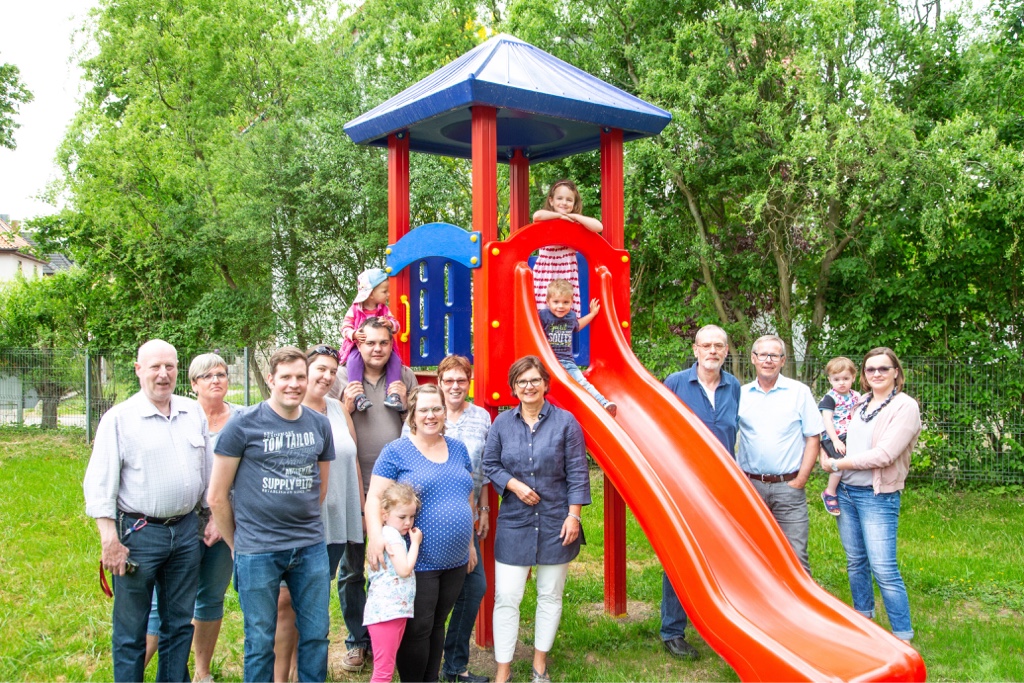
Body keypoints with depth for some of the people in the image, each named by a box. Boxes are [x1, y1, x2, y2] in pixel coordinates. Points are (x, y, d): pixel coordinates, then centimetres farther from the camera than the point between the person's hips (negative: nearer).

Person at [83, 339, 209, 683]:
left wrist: (214, 517, 11)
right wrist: (110, 541, -13)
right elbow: (99, 484, -8)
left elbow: (209, 470, 16)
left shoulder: (194, 413, 8)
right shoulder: (119, 418, -6)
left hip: (187, 530, 4)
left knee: (180, 623, 14)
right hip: (138, 534, -4)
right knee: (131, 631, 5)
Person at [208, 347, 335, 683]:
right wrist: (237, 545, 3)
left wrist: (304, 525, 13)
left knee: (316, 635, 12)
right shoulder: (244, 423, -7)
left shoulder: (319, 424, 5)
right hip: (258, 551, -3)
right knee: (261, 641, 8)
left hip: (311, 548, 4)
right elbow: (217, 495, -3)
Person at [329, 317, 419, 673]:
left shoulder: (405, 377, 4)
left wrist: (406, 404, -8)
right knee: (352, 569, 8)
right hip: (353, 486, -1)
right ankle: (358, 640, 22)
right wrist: (347, 406, -13)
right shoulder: (342, 378, 0)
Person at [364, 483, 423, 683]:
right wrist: (415, 543, -8)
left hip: (396, 611, 10)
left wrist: (413, 541, 15)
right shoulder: (390, 534, -12)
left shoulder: (395, 534, 18)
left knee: (387, 666, 16)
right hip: (386, 612, -10)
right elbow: (404, 569, -19)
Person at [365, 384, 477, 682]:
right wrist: (375, 534, -27)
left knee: (438, 625, 16)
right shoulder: (396, 452, -6)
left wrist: (469, 543, 17)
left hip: (455, 560, 5)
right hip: (417, 560, -5)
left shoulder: (458, 449, 11)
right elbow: (375, 497, -10)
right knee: (417, 630, 1)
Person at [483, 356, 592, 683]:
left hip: (556, 523, -1)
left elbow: (577, 473, -3)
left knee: (550, 595, 11)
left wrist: (573, 515, -8)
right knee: (506, 598, -1)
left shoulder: (565, 422, -3)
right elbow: (490, 466, 6)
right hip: (514, 523, 1)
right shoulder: (502, 423, 2)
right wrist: (515, 485, -11)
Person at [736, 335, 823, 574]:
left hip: (788, 486, -2)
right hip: (750, 485, 2)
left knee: (795, 557, -5)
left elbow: (812, 439, 1)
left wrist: (800, 480, -6)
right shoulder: (740, 394, 7)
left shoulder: (799, 392, 2)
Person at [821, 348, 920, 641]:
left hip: (878, 496, -6)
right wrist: (829, 458, 5)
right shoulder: (859, 402, 10)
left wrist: (836, 464, -11)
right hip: (845, 491, 6)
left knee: (883, 569, -8)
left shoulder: (905, 406, -10)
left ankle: (903, 636, 2)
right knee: (855, 561, 15)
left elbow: (884, 455, -18)